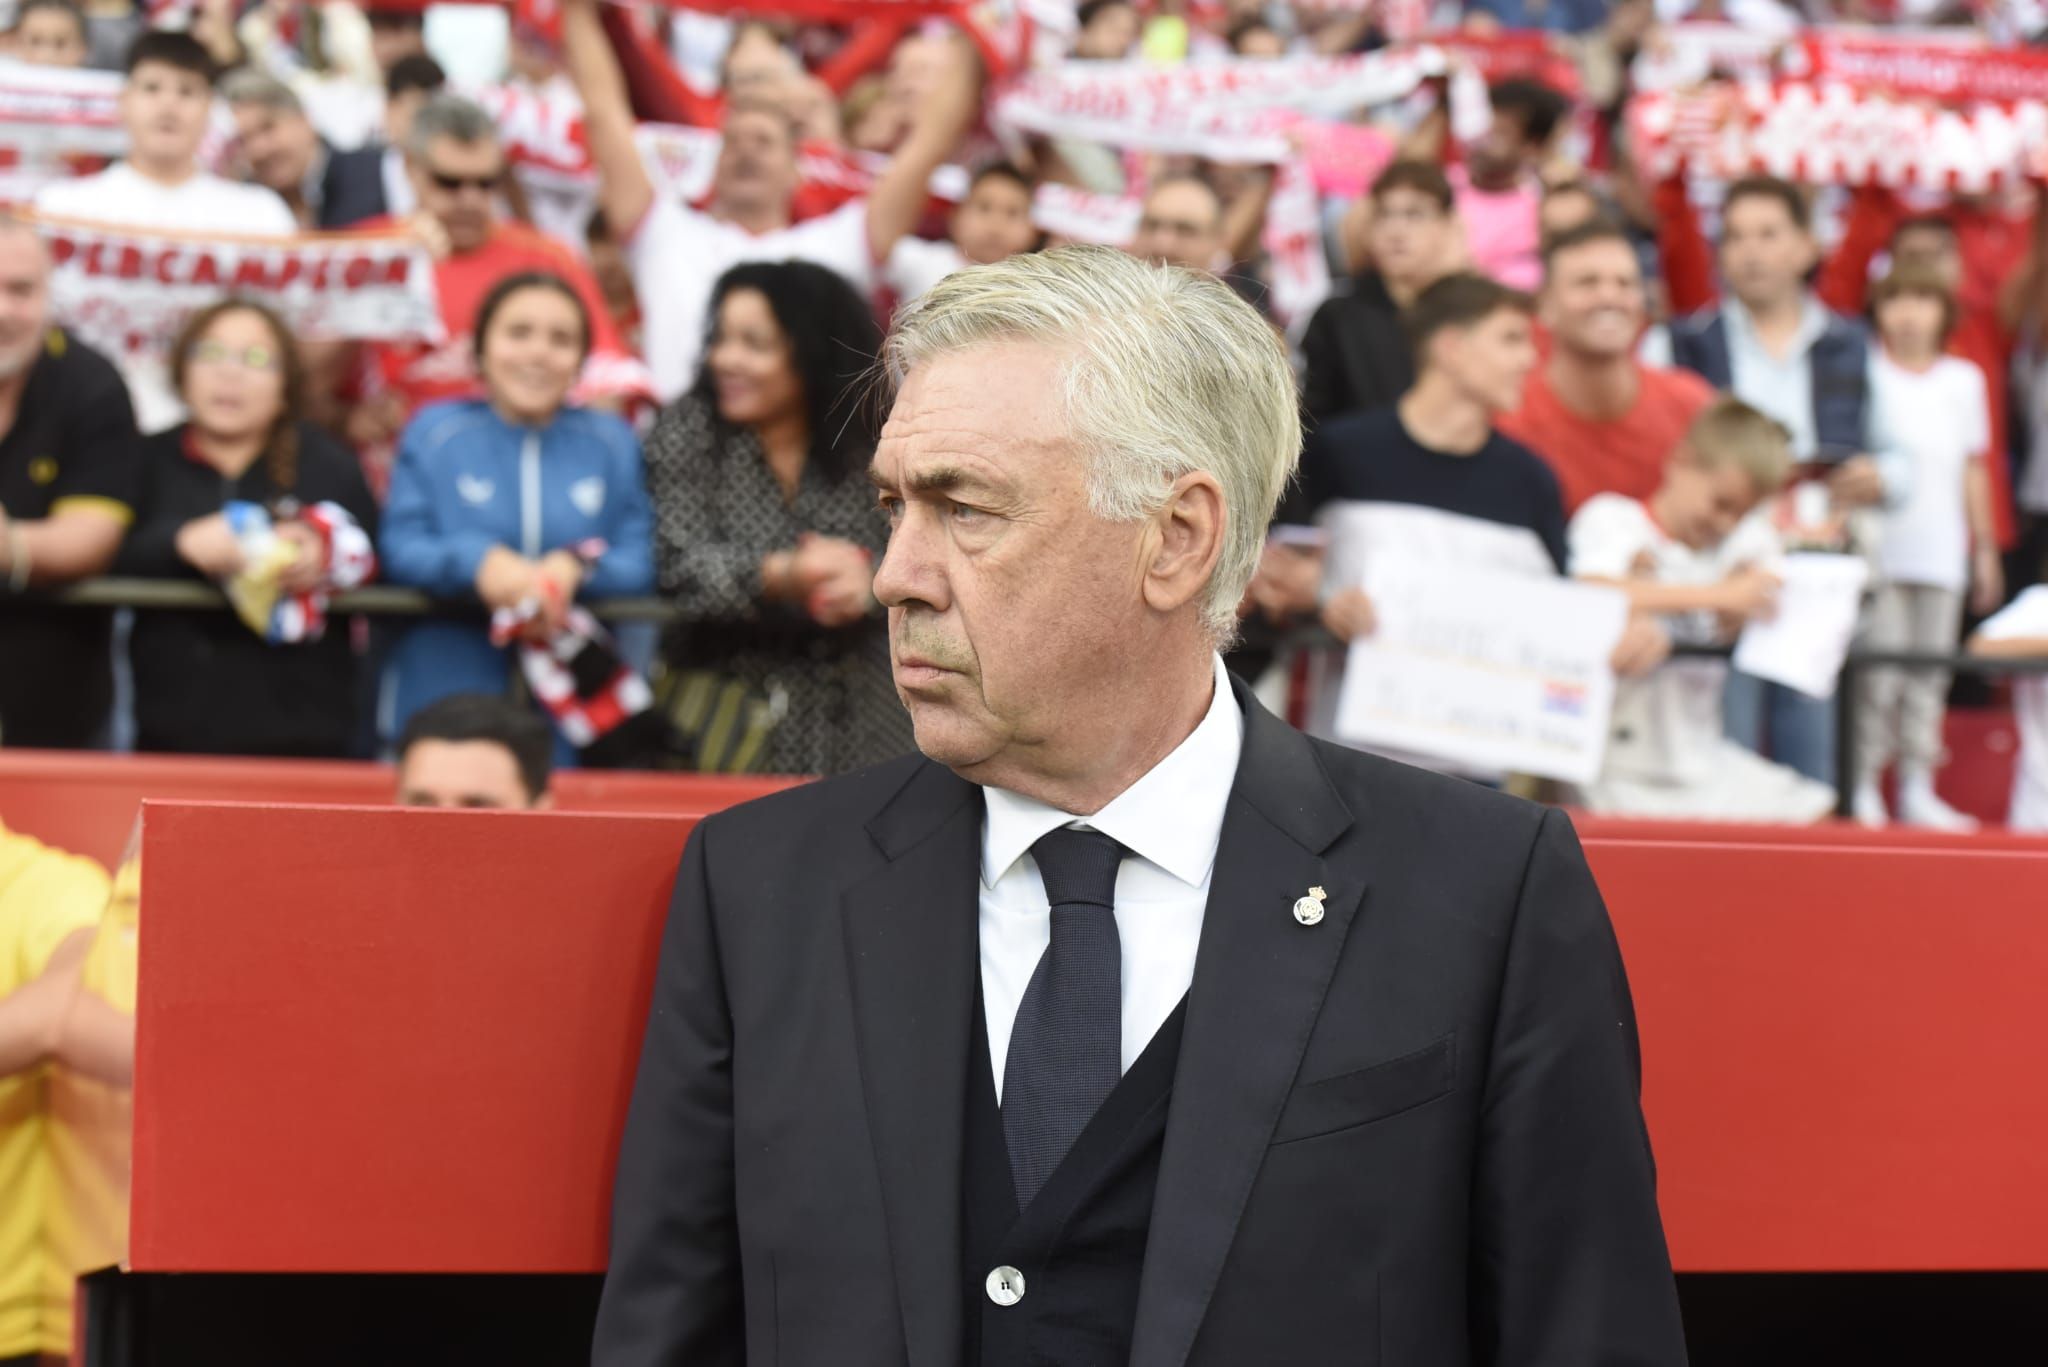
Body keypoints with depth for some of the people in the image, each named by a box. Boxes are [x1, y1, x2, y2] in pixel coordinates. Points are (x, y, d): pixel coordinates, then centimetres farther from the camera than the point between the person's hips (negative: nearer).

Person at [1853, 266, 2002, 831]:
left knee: (1930, 673, 4)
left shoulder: (1964, 380, 11)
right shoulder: (1865, 376, 0)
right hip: (1880, 546, -3)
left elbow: (1973, 468, 16)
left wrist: (1986, 547, 16)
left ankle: (1918, 790, 10)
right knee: (1878, 674, -8)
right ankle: (1863, 788, 0)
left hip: (1942, 551, 3)